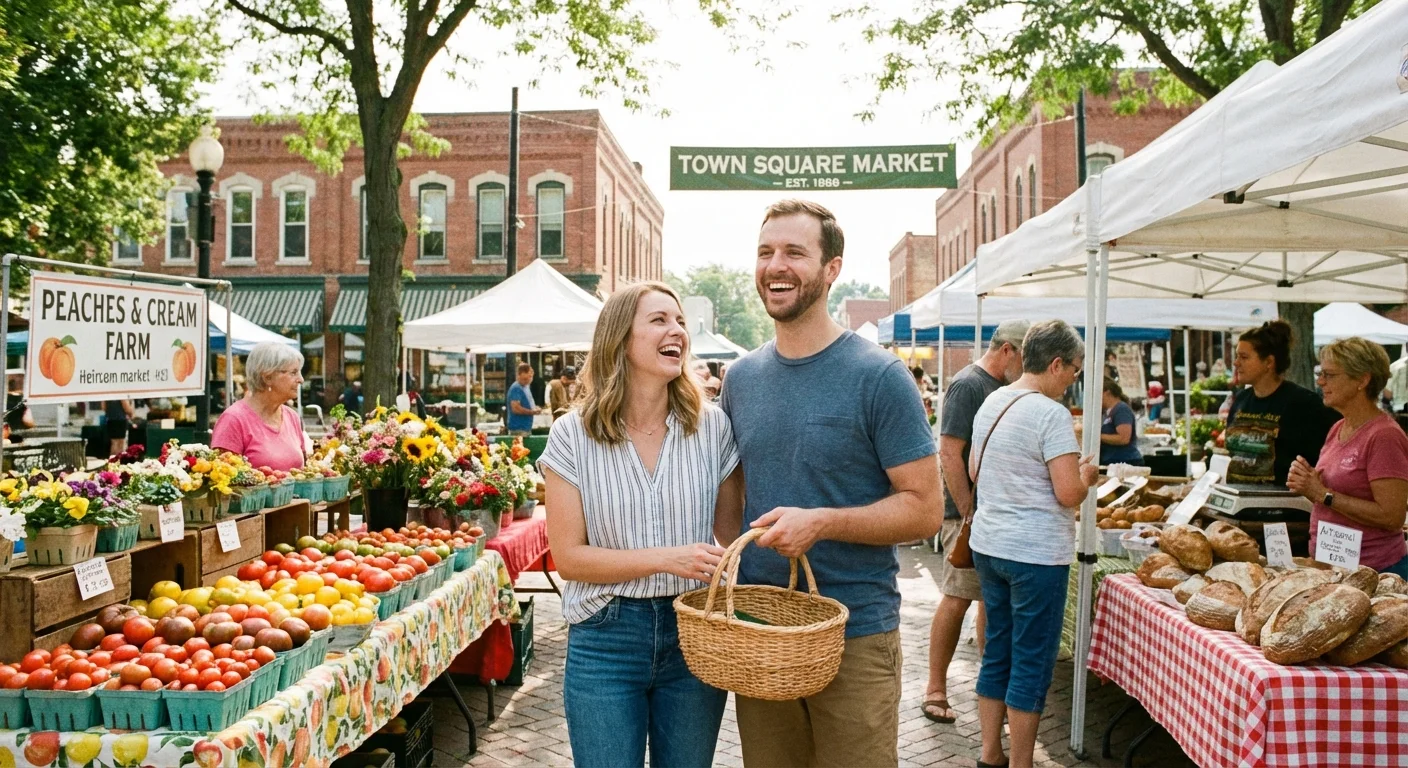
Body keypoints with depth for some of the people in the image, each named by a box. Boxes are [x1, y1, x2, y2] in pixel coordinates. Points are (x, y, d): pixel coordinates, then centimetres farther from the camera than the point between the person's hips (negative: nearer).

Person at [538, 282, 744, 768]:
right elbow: (569, 557, -8)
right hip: (605, 639, -1)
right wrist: (666, 558, -20)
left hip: (695, 633, 2)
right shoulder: (572, 436, -7)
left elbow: (732, 531, 6)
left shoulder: (711, 426, -2)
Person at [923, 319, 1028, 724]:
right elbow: (950, 454, -18)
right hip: (971, 513, -8)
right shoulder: (968, 384, -13)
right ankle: (936, 688, 5)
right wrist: (969, 514, -19)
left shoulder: (1004, 388, 14)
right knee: (958, 598, -4)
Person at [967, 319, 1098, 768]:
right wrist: (1085, 474, 1)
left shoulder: (991, 403, 8)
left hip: (988, 546, 8)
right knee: (1032, 666, 3)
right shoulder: (1051, 414, -16)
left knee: (997, 654, 16)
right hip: (1036, 554, -8)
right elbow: (1068, 493, -20)